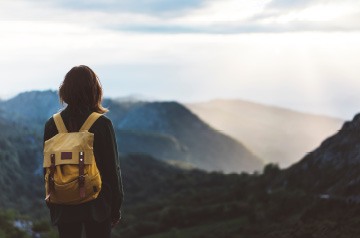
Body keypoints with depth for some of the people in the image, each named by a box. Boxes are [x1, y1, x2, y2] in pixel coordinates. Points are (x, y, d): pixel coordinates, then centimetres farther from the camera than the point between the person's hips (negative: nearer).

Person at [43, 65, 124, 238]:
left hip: (64, 209, 3)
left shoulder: (52, 125, -2)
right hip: (97, 206, -2)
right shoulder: (102, 124, -10)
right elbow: (112, 168, -7)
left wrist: (51, 204, 14)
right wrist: (116, 207, 3)